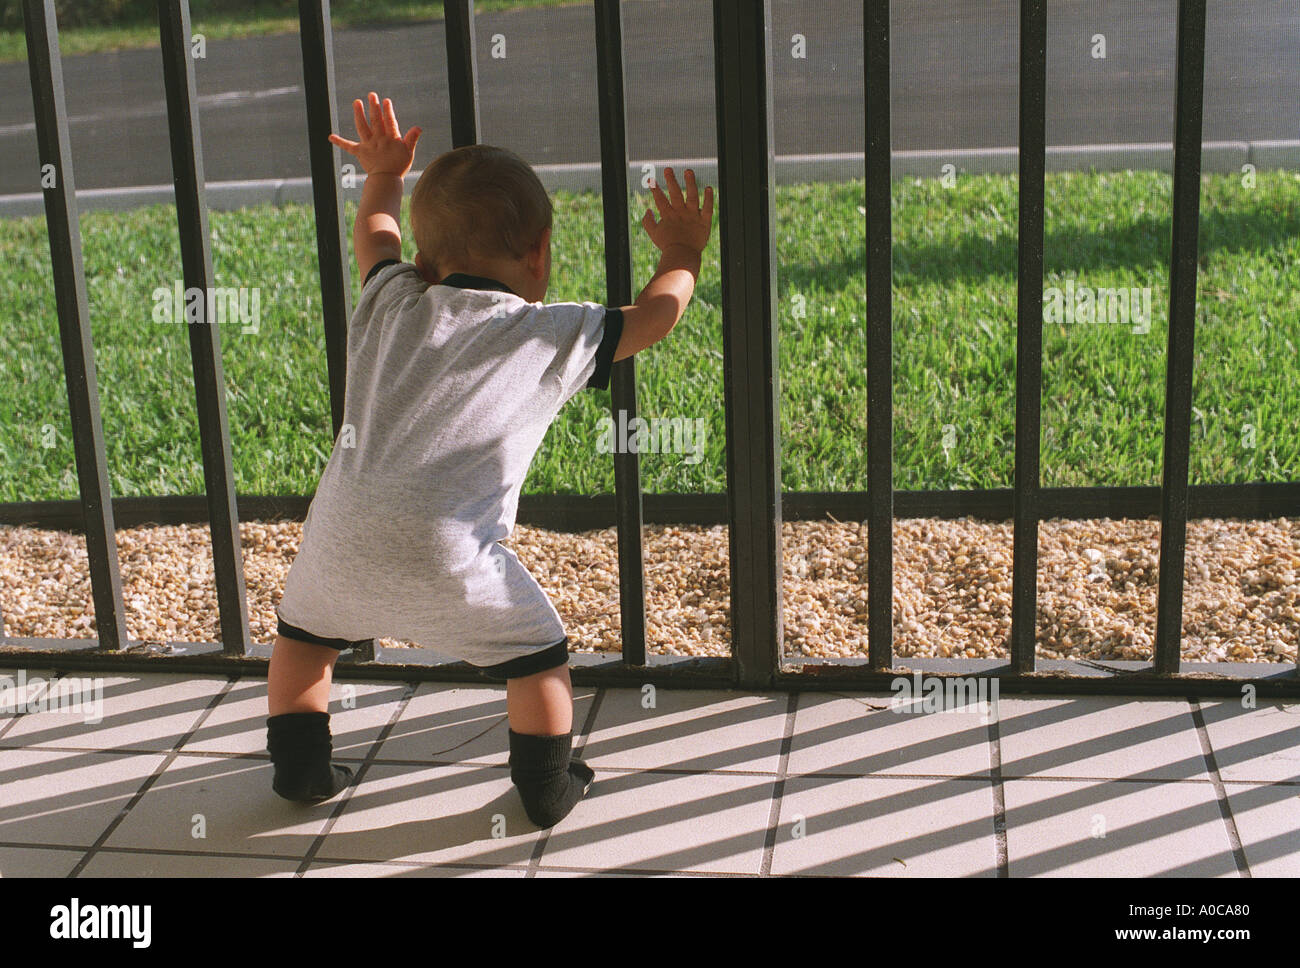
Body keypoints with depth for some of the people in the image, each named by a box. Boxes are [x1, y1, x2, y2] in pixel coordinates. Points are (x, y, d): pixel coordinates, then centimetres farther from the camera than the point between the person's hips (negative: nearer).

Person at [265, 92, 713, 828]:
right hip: (449, 559, -4)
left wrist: (385, 177, 53)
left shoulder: (394, 301, 14)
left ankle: (302, 767, 38)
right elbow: (656, 315, 15)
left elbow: (375, 235, 35)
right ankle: (549, 788, 27)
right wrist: (683, 254, 33)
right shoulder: (554, 335, 4)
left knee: (303, 636, 32)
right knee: (539, 654, 19)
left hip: (341, 538, 4)